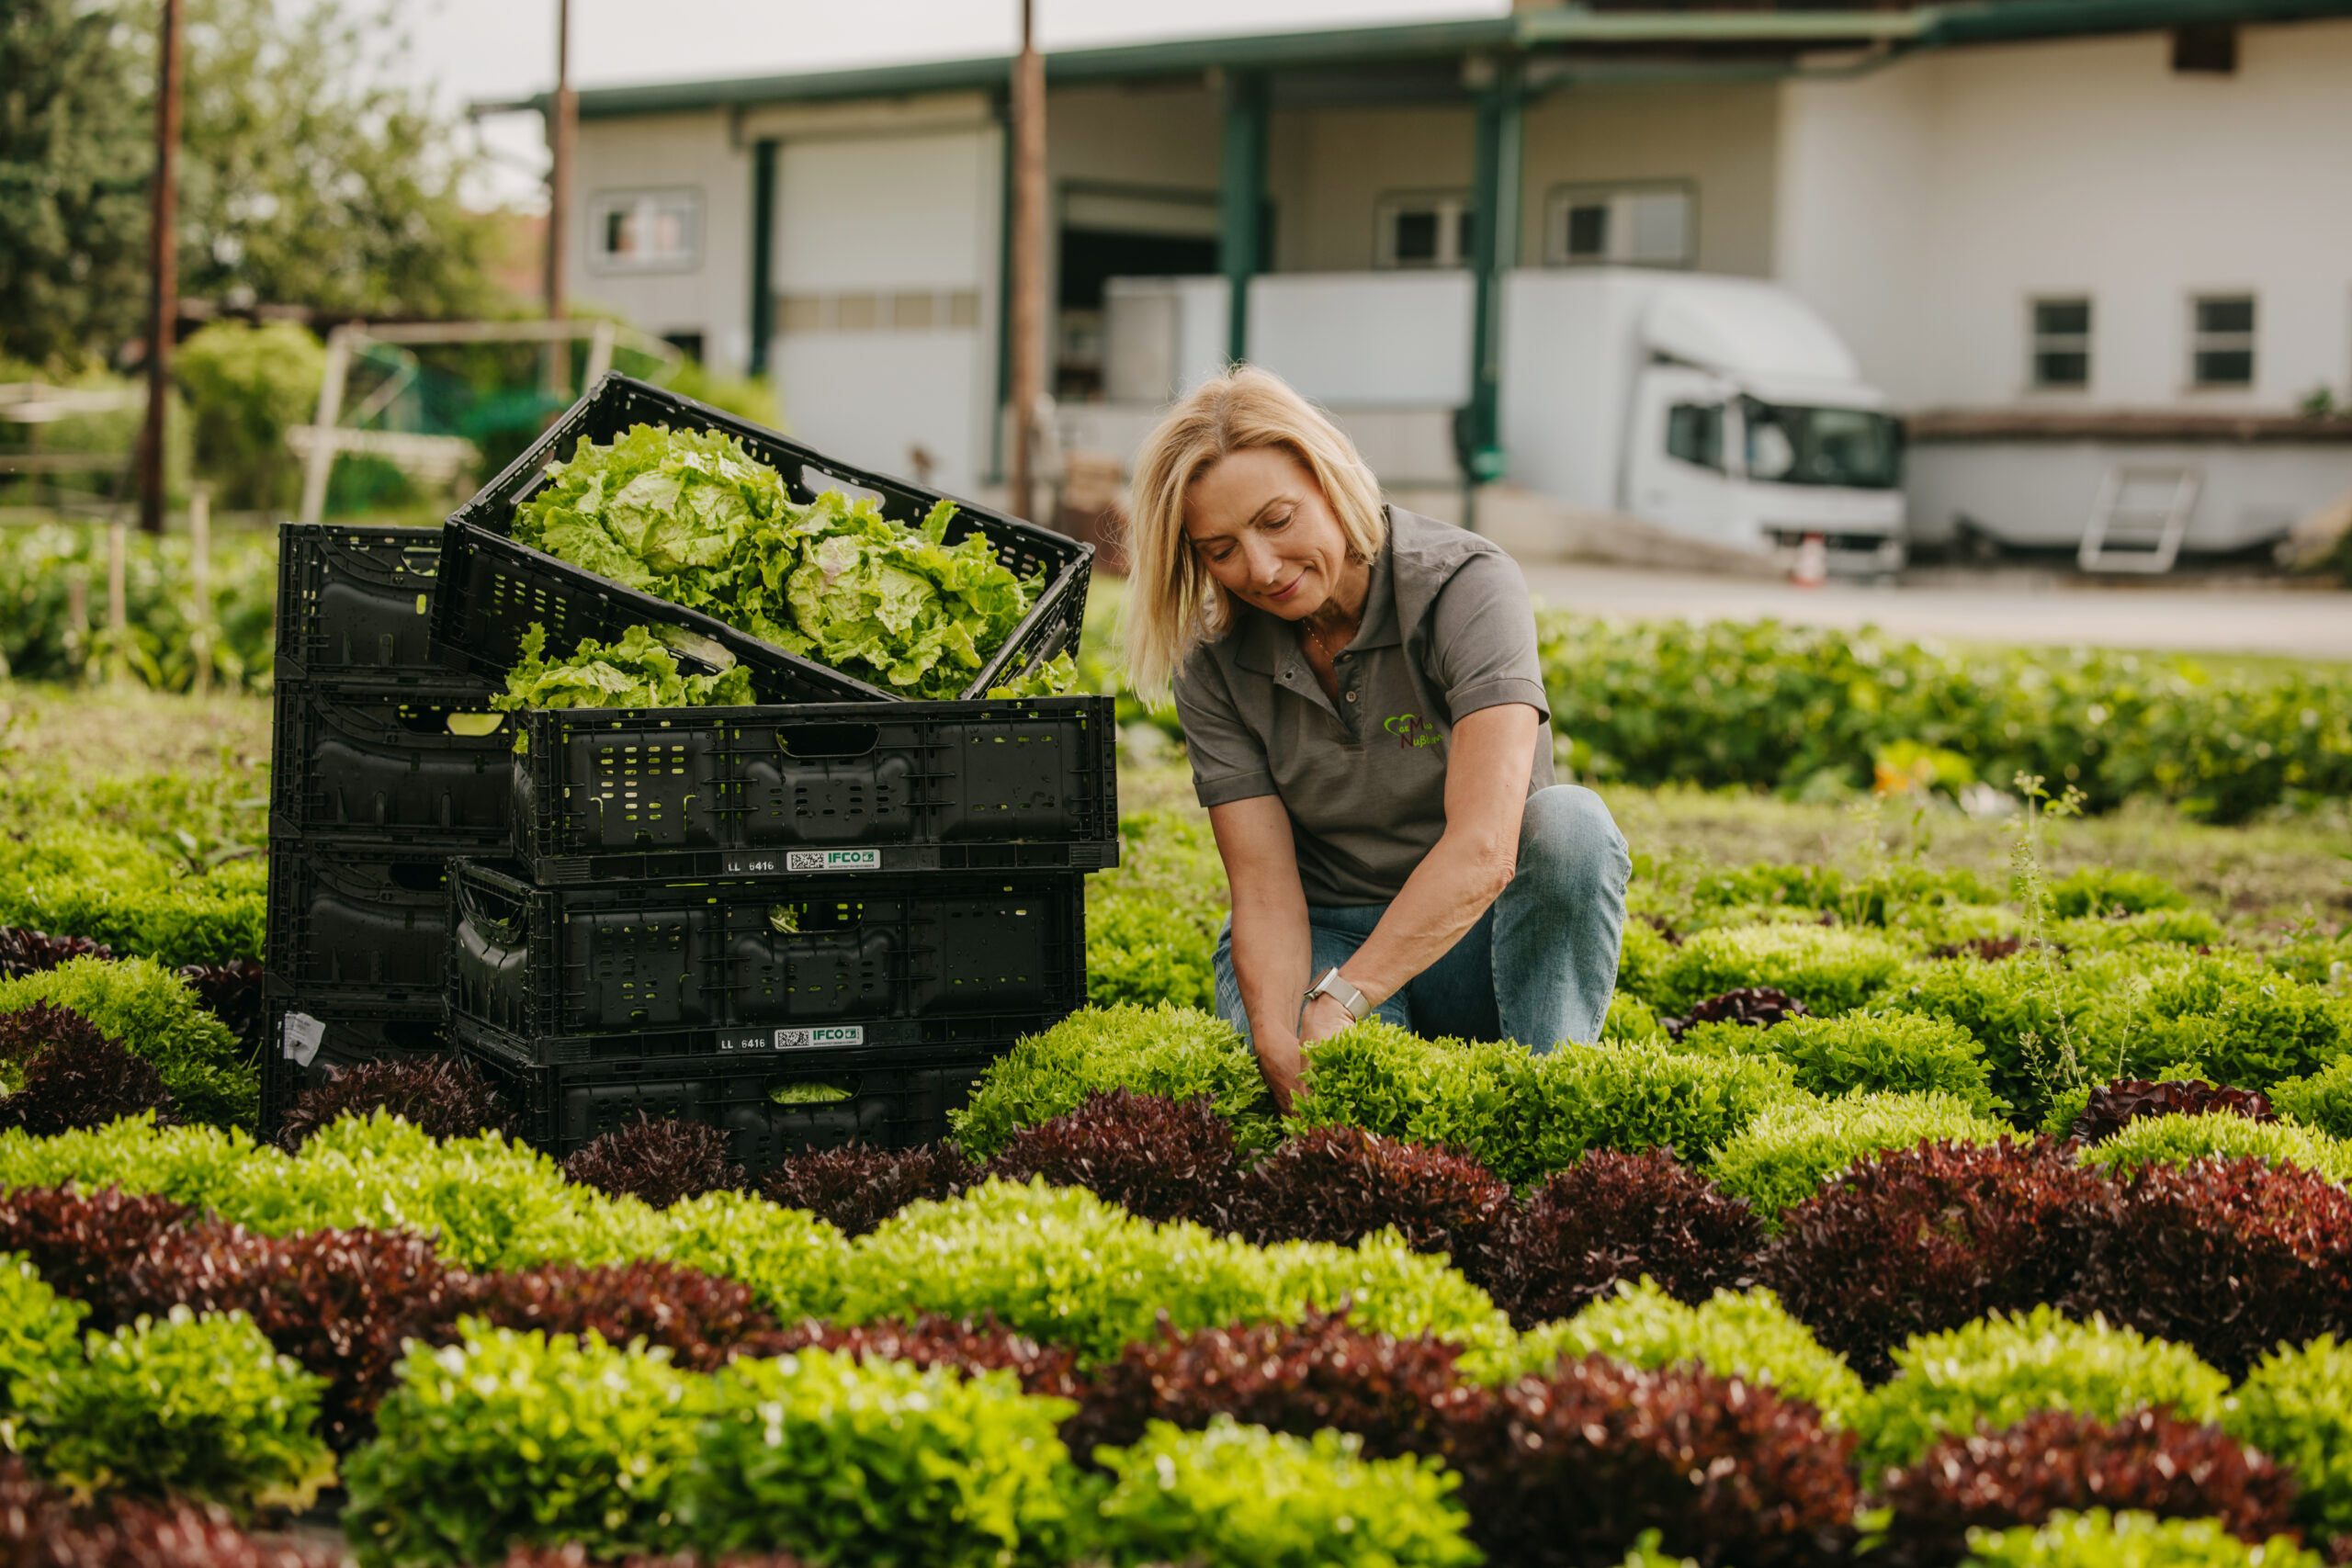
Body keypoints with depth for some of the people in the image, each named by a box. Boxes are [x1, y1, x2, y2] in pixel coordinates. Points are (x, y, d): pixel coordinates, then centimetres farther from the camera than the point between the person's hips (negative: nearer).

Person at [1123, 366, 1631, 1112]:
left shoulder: (1466, 587, -20)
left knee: (1568, 824, -33)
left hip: (1472, 938, -1)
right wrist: (1278, 1043, -35)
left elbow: (1483, 849, -32)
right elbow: (1263, 888, -14)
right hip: (1319, 940, 1)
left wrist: (1337, 1005, -41)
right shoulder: (1215, 665, -7)